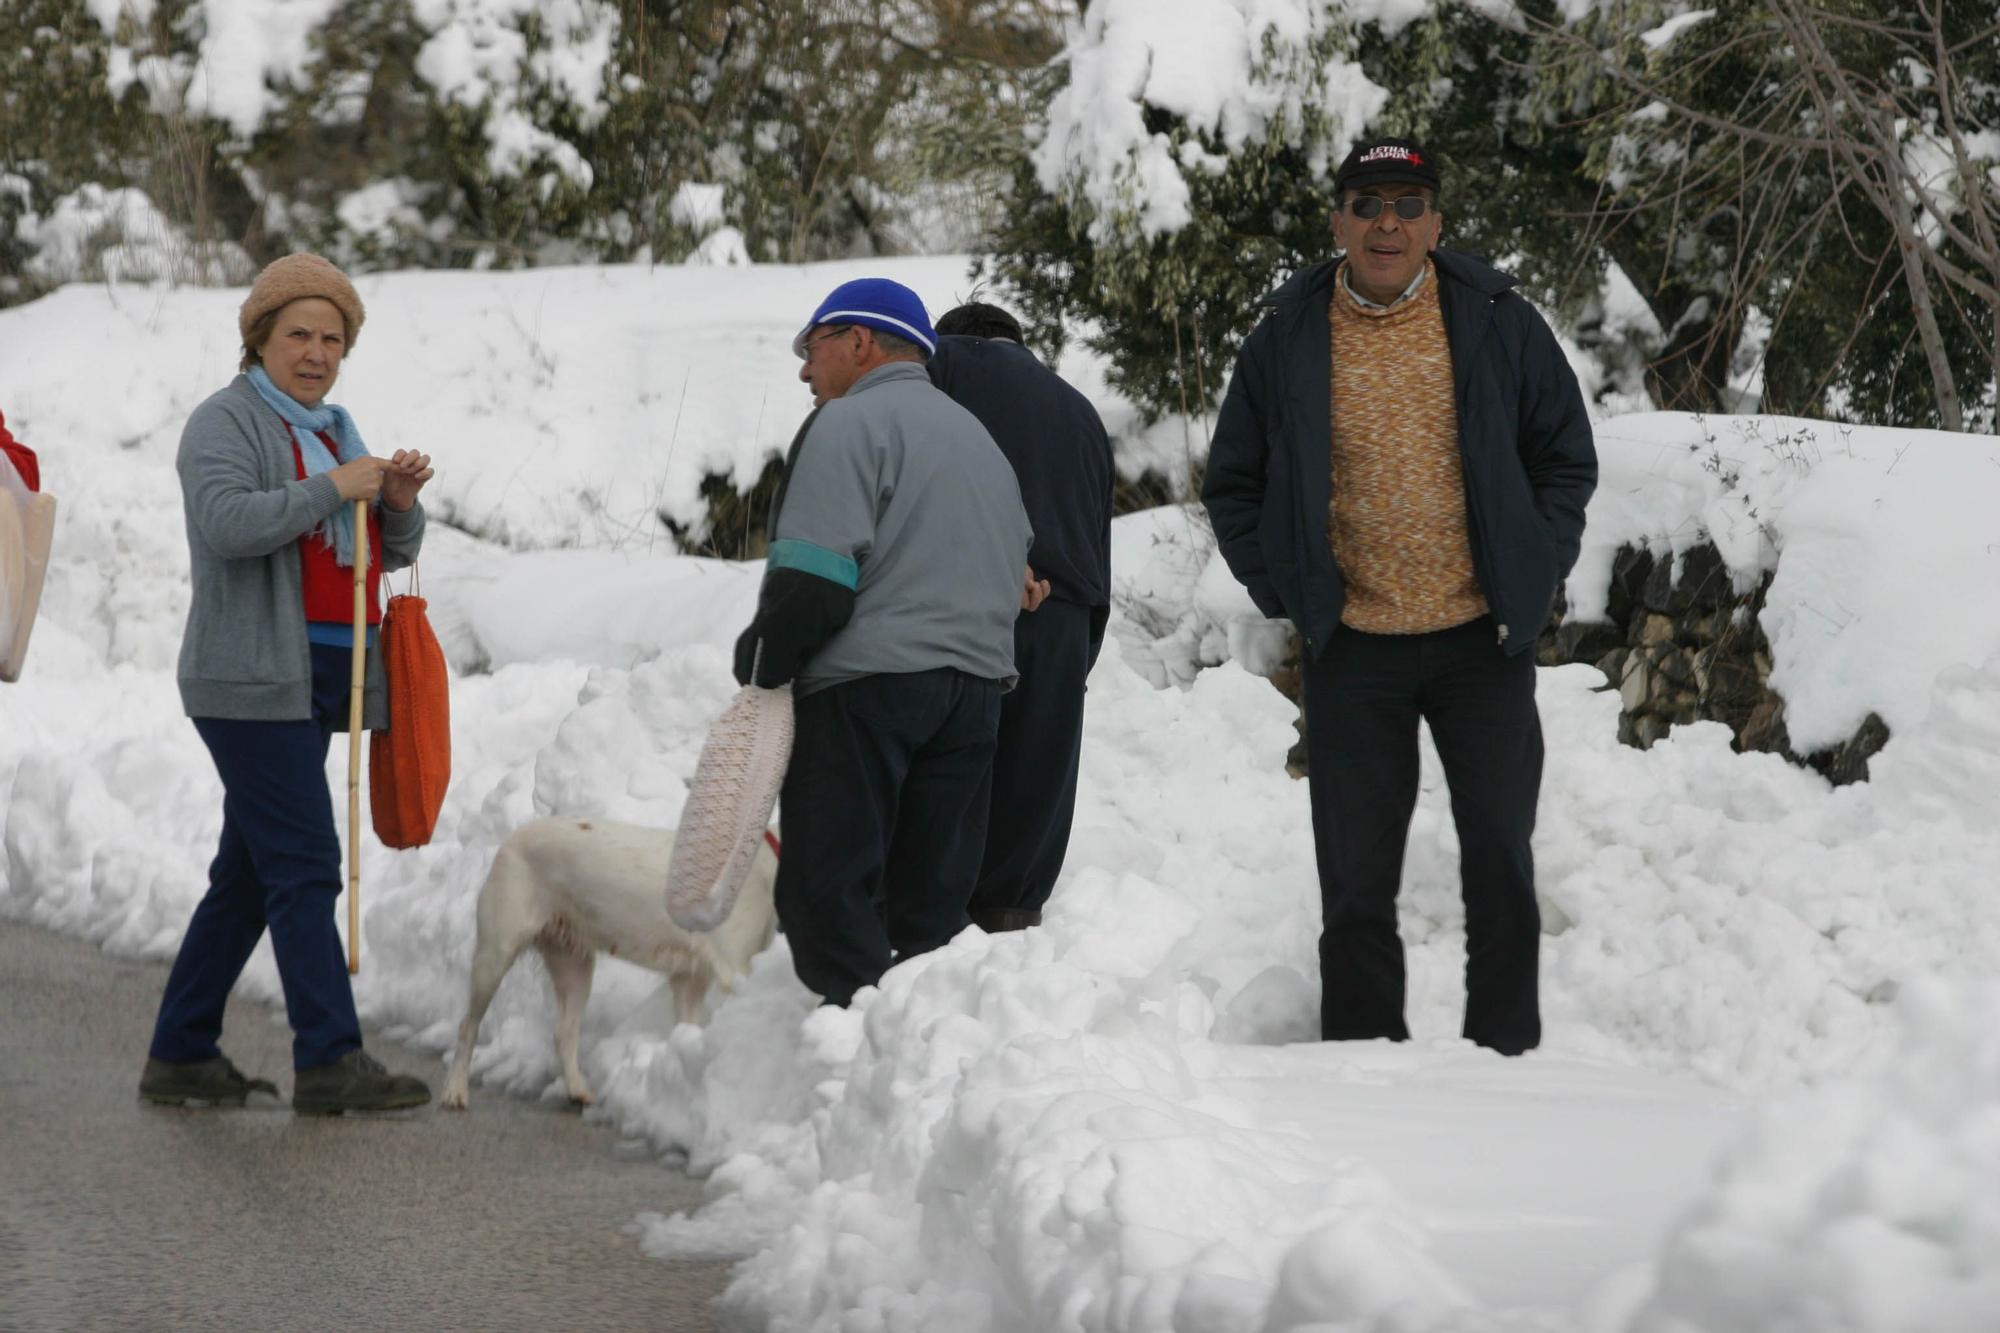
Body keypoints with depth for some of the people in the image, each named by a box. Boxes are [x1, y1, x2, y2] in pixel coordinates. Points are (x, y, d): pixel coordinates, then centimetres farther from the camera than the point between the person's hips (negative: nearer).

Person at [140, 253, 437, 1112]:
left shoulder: (330, 430, 20)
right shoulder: (227, 421, -6)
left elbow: (392, 554, 18)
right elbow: (227, 523, -24)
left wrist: (399, 502, -2)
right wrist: (334, 490, -21)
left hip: (316, 681, 9)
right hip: (252, 679, -9)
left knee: (251, 874, 9)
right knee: (304, 864, -13)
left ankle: (181, 1056, 14)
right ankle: (329, 1061, -16)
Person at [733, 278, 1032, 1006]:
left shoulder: (849, 423, -5)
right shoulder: (977, 435, 24)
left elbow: (814, 572, -14)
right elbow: (1015, 572, 25)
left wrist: (761, 664, -4)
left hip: (866, 680, -8)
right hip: (978, 682, 8)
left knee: (828, 889, -6)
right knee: (934, 892, 7)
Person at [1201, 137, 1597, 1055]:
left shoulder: (1498, 323, 1)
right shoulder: (1287, 340, 2)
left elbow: (1566, 457, 8)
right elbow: (1233, 485, 11)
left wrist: (1535, 576, -1)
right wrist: (1283, 588, 1)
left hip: (1483, 638, 0)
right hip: (1352, 646, 0)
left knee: (1500, 865, 4)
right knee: (1357, 877, 3)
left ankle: (1507, 1058, 13)